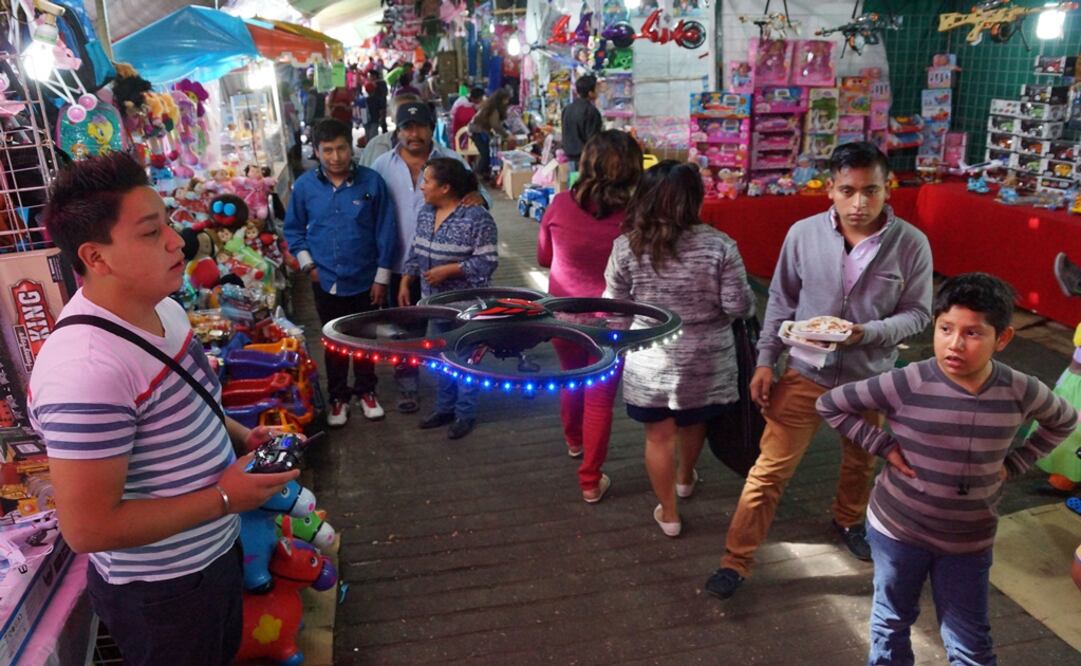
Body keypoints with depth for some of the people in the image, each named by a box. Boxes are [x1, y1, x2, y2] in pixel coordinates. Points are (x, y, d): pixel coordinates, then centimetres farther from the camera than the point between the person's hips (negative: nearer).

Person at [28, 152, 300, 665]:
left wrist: (239, 435, -1)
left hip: (215, 552, 8)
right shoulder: (87, 371, -34)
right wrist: (223, 498, -24)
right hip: (160, 590, -8)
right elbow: (87, 529, -30)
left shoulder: (163, 309, -3)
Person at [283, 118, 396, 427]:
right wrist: (307, 264, -3)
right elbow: (293, 229, 7)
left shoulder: (371, 181, -12)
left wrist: (382, 277, -6)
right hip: (326, 281, 1)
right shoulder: (304, 186, -7)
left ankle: (366, 391, 36)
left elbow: (385, 231, -7)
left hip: (364, 279, -1)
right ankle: (338, 396, 33)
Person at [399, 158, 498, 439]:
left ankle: (465, 414, 21)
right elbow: (415, 253, 13)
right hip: (434, 302, 7)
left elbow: (487, 262, -19)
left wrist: (448, 270, -23)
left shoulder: (477, 218, -19)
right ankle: (445, 408, 34)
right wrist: (405, 283, 8)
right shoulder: (425, 213, 4)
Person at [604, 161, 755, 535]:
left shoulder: (626, 246, -11)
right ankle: (685, 479, 52)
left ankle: (668, 514, 27)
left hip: (649, 361, -1)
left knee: (658, 437, 14)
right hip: (704, 359, 1)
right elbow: (740, 307, -11)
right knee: (693, 424, 27)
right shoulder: (718, 246, -14)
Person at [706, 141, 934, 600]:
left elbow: (918, 313, -6)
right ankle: (736, 562, 11)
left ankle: (848, 521, 55)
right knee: (769, 470, 0)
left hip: (871, 379, 1)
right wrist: (765, 361, -4)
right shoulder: (803, 233, -11)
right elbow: (781, 302, -1)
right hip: (805, 374, -1)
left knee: (860, 464, 25)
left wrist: (867, 333, -25)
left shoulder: (911, 243, -12)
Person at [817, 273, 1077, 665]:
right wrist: (883, 446, -16)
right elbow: (829, 405, -11)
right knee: (891, 626, 21)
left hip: (969, 540, 2)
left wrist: (1014, 464, -1)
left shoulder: (1020, 392, -13)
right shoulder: (906, 384, -21)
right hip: (897, 530, -1)